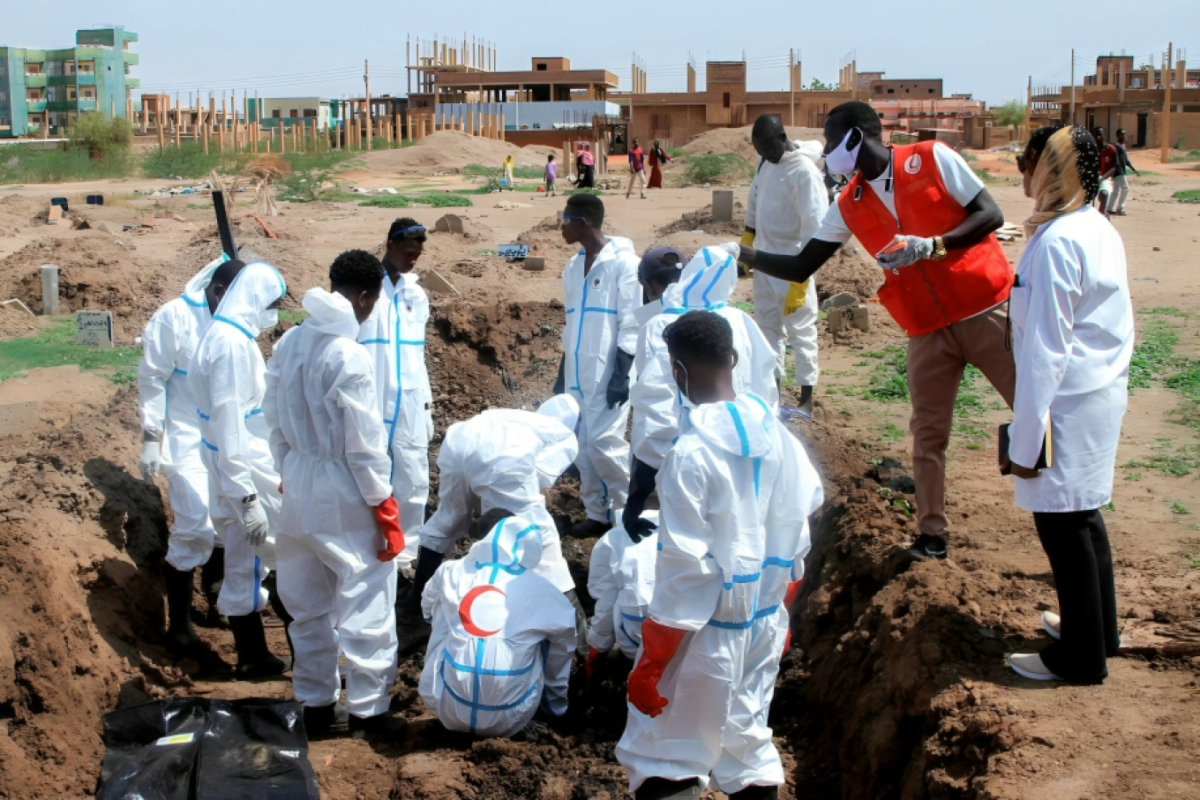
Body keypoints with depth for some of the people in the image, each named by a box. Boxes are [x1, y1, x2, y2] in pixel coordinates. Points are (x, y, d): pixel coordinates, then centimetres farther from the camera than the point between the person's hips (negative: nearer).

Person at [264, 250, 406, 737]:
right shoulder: (350, 356, -21)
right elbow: (364, 444, -18)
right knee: (364, 606, 7)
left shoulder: (289, 343, -1)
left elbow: (274, 419, 7)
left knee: (308, 605, 18)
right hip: (345, 496, -7)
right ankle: (368, 710, 16)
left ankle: (315, 703, 30)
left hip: (299, 489, 7)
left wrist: (288, 473, 19)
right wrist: (385, 508, -10)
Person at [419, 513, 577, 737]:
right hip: (508, 719, -1)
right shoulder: (540, 591, 2)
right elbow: (564, 645, 16)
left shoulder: (451, 573, 7)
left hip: (448, 710, 1)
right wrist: (556, 704, 33)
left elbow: (428, 609, 29)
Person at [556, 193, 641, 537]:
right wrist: (562, 374, 18)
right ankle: (598, 514, 16)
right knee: (582, 446, 6)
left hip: (608, 372, -7)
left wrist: (622, 373, -17)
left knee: (604, 442, -11)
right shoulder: (574, 266, 13)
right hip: (579, 372, 7)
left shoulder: (622, 263, -9)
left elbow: (630, 324, -11)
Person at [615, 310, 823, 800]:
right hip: (765, 623, 7)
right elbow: (796, 537, 7)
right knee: (747, 742, 19)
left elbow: (686, 568, -20)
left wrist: (649, 665, -12)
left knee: (662, 760, 6)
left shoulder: (691, 454, -21)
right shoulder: (775, 434, -1)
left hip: (709, 631, -7)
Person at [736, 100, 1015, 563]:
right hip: (928, 330, 4)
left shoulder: (933, 159, -9)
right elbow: (801, 268, 7)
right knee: (927, 433, 7)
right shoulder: (849, 206, 4)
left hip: (987, 312, -4)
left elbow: (991, 216, -12)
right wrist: (742, 255, -3)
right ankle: (932, 534, 16)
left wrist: (931, 245, -24)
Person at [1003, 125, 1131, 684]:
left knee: (1061, 521, 2)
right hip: (1103, 393, 10)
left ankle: (1080, 658, 13)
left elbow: (1046, 349, -21)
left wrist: (1026, 438, -17)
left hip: (1069, 403, -10)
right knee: (1081, 513, 21)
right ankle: (1097, 628, 36)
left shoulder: (1056, 243, -20)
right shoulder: (1101, 231, 9)